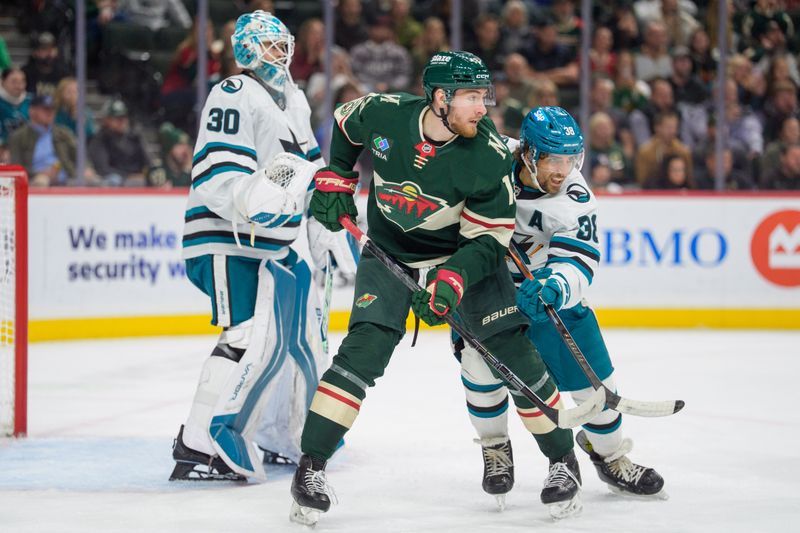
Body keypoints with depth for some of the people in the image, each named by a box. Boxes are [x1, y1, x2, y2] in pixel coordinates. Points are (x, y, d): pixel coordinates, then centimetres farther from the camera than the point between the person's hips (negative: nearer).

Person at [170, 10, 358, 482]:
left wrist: (330, 234, 20)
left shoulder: (293, 101, 16)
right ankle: (198, 446, -26)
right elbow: (214, 175, -24)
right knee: (254, 337, -24)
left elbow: (310, 170, 25)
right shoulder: (235, 97, -14)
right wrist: (253, 198, -42)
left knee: (305, 333, 17)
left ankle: (280, 436, 32)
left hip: (276, 244, 10)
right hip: (228, 242, -10)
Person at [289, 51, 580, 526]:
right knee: (364, 350, -16)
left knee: (513, 349, -7)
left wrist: (451, 282, -33)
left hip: (465, 255, 0)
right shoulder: (382, 114, -20)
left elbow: (489, 238, -20)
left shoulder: (489, 156, -25)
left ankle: (563, 460, 10)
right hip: (389, 252, 1)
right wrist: (336, 181, 5)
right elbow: (347, 124, 6)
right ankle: (311, 467, -11)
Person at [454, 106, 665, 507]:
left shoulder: (574, 199, -24)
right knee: (480, 359, -20)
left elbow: (578, 262, -33)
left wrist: (556, 287, -54)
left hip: (542, 283, 1)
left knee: (592, 369, -1)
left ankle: (609, 455, 22)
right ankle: (495, 449, 5)